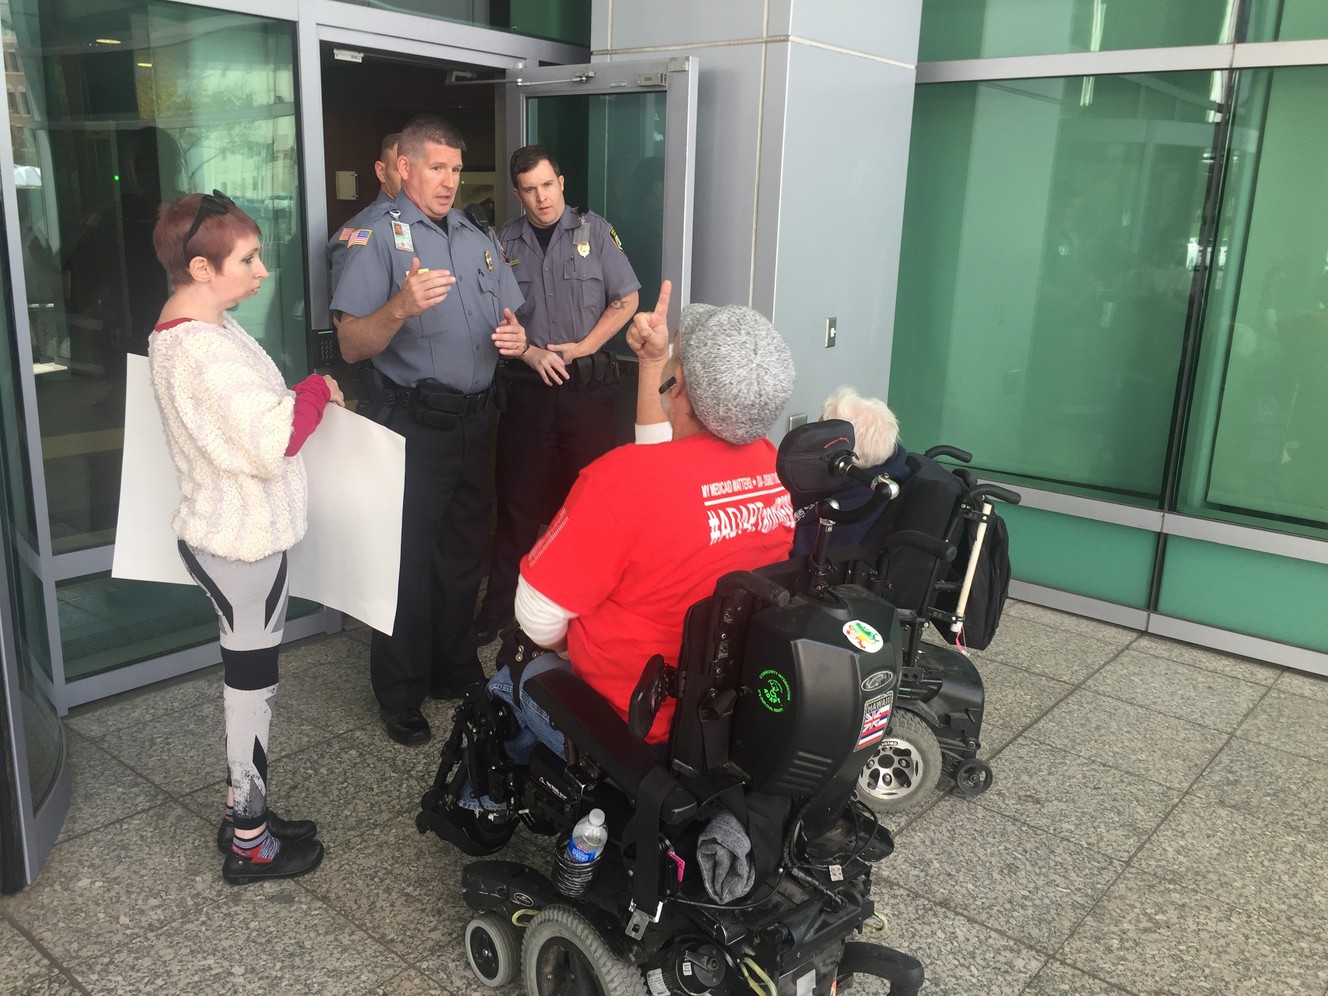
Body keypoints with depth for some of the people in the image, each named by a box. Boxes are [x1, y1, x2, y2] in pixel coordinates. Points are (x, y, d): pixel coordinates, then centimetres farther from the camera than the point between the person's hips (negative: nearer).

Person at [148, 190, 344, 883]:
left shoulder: (189, 327, 9)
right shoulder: (203, 346, -24)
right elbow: (273, 440, -30)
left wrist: (298, 398, 8)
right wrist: (318, 390, -13)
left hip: (232, 533, 10)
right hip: (242, 541, -10)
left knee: (249, 678, 19)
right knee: (252, 684, 3)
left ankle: (243, 812, 35)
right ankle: (250, 843, 20)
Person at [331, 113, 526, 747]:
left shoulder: (479, 240, 15)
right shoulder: (378, 237, -5)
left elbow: (510, 323, 18)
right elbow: (351, 345, -13)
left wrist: (515, 337, -6)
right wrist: (400, 307, -31)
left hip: (472, 419, 6)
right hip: (409, 425, -6)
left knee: (465, 552, 16)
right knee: (408, 561, 1)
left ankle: (455, 672, 33)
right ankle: (400, 697, 16)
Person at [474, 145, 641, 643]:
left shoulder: (594, 230, 2)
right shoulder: (504, 242, 7)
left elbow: (626, 299, 1)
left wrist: (582, 348, -8)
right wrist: (531, 353, -7)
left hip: (588, 389, -1)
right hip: (527, 389, 2)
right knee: (519, 498, 6)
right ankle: (499, 605, 15)